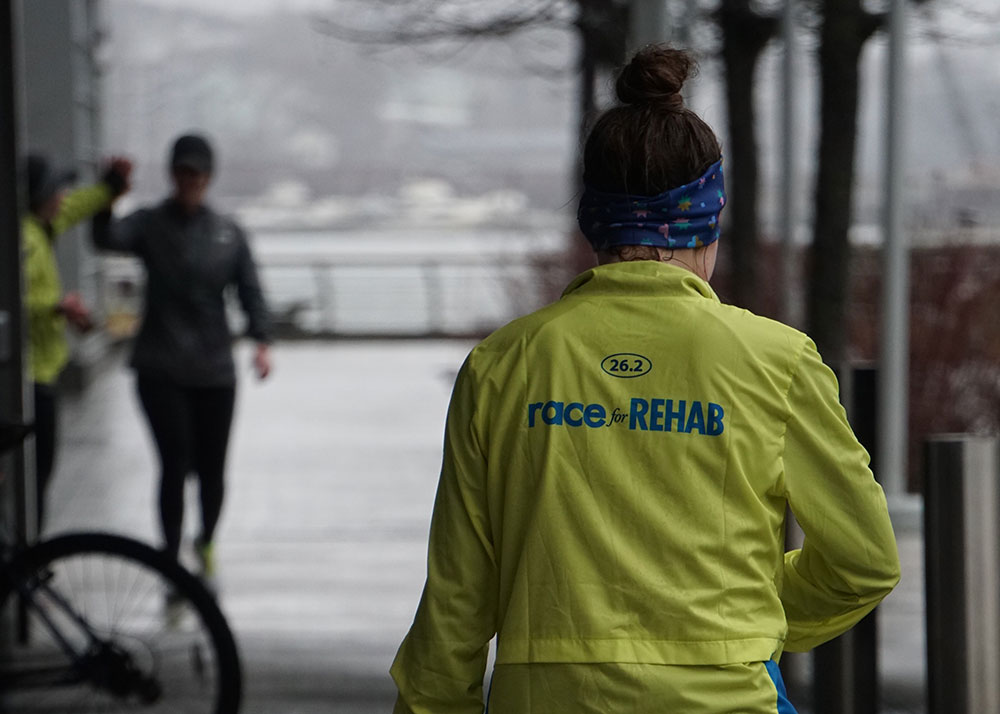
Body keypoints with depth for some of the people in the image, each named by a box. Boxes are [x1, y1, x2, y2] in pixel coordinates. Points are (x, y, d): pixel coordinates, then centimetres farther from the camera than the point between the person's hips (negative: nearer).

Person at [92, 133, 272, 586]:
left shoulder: (229, 233, 8)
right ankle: (172, 560, -1)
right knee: (175, 464, -10)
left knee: (212, 467, 7)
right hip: (161, 372, -2)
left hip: (214, 371, 2)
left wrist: (261, 340, -10)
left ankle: (206, 544, 34)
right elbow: (107, 239, -18)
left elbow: (250, 290, 5)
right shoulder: (150, 225, 0)